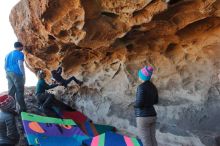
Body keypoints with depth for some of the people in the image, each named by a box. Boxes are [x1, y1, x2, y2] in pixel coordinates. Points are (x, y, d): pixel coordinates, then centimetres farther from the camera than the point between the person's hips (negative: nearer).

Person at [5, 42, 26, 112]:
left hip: (9, 73, 8)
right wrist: (24, 75, -12)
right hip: (17, 74, -8)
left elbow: (5, 66, 19)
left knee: (11, 91, 10)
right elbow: (20, 65, -15)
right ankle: (22, 108, -6)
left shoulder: (8, 54, 19)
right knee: (19, 91, -6)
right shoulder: (20, 54, -5)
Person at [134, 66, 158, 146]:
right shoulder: (153, 87, 8)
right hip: (152, 116, 8)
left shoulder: (141, 87, -19)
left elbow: (139, 103, -23)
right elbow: (155, 101, 19)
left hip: (143, 117, -8)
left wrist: (135, 104, -1)